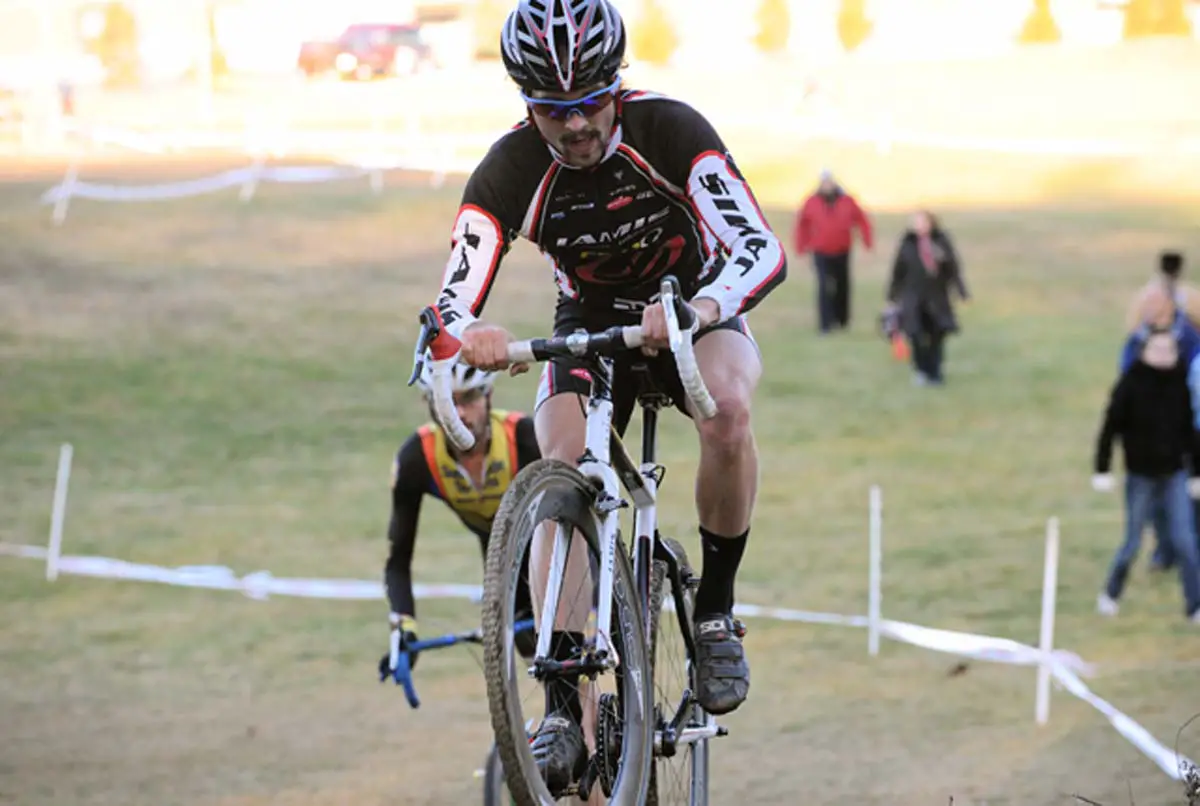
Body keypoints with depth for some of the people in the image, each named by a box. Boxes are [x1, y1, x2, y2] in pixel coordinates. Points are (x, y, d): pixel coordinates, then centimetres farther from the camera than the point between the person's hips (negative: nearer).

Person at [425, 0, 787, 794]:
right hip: (589, 326, 2)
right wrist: (471, 335, -51)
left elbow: (763, 250, -35)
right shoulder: (510, 171, -23)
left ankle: (716, 612, -15)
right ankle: (564, 710, -24)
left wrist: (702, 306, -56)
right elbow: (453, 305, -26)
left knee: (727, 411, -35)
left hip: (697, 316, -1)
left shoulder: (669, 131, -28)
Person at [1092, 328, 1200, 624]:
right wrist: (1102, 471, -12)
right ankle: (1110, 594, 30)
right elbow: (1110, 429, -9)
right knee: (1133, 543, 6)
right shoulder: (1131, 385, -12)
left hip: (1174, 474, 2)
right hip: (1141, 476, -2)